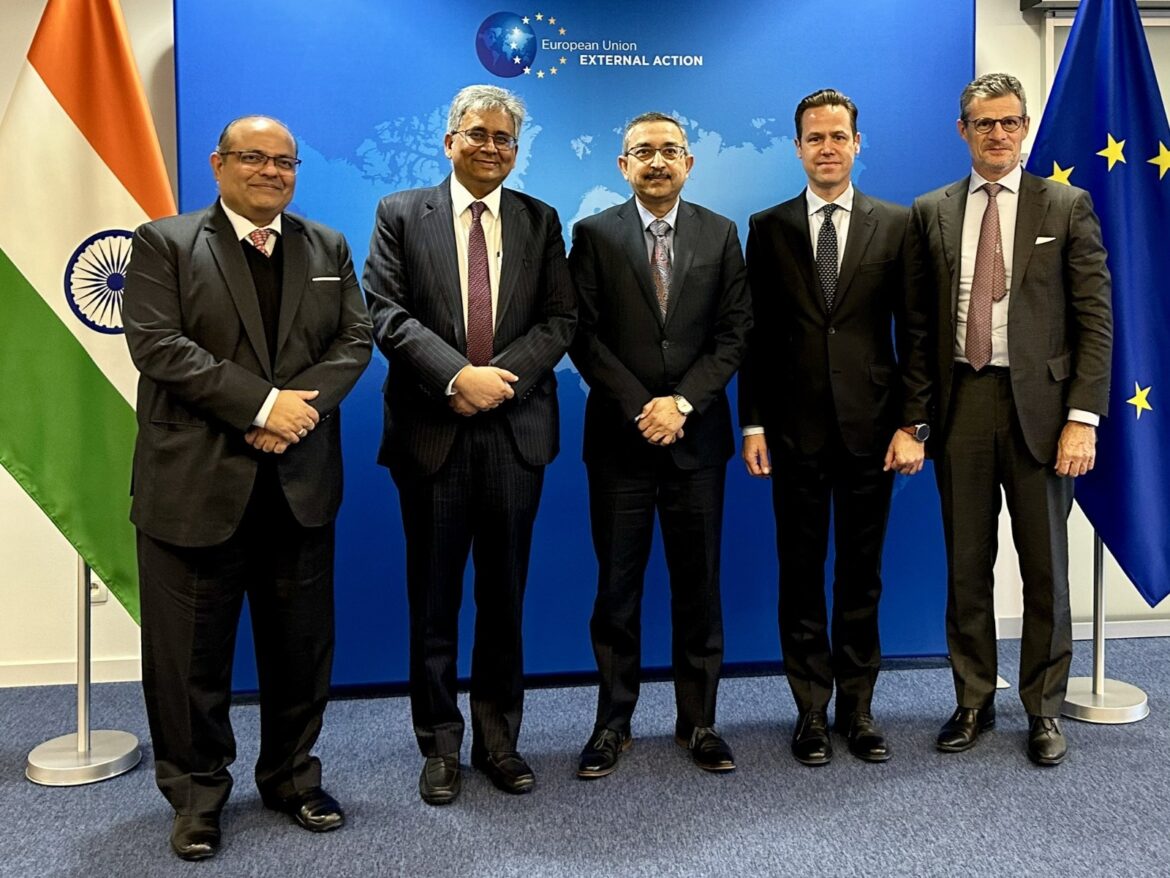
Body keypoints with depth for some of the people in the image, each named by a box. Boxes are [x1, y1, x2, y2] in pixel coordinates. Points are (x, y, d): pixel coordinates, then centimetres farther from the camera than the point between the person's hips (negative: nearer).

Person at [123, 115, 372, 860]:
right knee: (192, 650, 5)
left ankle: (293, 777, 29)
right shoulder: (165, 244, 1)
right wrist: (261, 404, -18)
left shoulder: (329, 248, 13)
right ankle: (197, 795, 23)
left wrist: (303, 405, -13)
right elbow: (157, 344, -11)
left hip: (301, 480, 4)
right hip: (196, 481, -3)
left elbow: (355, 339, 4)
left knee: (302, 642, 12)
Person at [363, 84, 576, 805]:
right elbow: (387, 313, -6)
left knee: (505, 594, 10)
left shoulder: (540, 220, 10)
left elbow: (561, 317, 1)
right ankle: (440, 745, 20)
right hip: (432, 430, -1)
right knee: (434, 597, 7)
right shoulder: (401, 214, 5)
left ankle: (499, 738, 24)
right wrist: (459, 376, -17)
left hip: (516, 429, 2)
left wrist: (501, 376, -13)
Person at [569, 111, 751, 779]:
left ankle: (699, 720, 20)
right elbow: (585, 336, -3)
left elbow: (734, 332, 2)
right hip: (619, 436, -1)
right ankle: (613, 723, 18)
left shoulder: (720, 234, 8)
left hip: (696, 434, 2)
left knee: (699, 585, 8)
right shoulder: (595, 235, 3)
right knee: (618, 586, 5)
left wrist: (682, 403, -10)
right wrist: (638, 407, -11)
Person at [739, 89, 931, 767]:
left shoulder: (895, 224, 5)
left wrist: (913, 424, -5)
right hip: (795, 428, 0)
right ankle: (812, 708, 19)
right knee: (801, 572, 7)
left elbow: (915, 332, 2)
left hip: (870, 426, 0)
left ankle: (858, 705, 23)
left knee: (862, 571, 9)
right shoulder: (770, 227, 6)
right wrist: (753, 422, -2)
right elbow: (756, 334, 4)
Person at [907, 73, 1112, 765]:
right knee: (966, 566, 9)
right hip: (961, 404, 2)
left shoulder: (1066, 207, 2)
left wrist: (1083, 417, -10)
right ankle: (974, 702, 24)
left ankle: (1044, 709, 23)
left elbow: (1095, 319, -2)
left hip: (1039, 405, -1)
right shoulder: (931, 213, 8)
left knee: (1045, 568, 8)